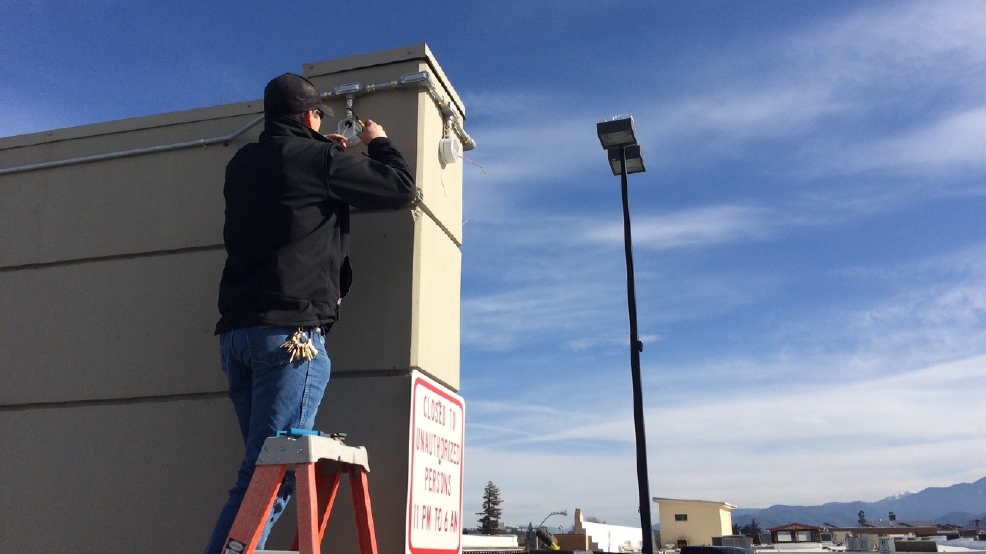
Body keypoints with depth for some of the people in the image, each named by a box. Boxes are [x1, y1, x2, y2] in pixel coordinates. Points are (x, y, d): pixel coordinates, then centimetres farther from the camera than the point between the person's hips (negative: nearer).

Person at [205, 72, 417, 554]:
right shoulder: (318, 158, -1)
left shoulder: (241, 165, 19)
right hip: (290, 331, -8)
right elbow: (401, 189, 4)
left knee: (264, 469, 11)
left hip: (237, 332, 8)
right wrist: (379, 144, 22)